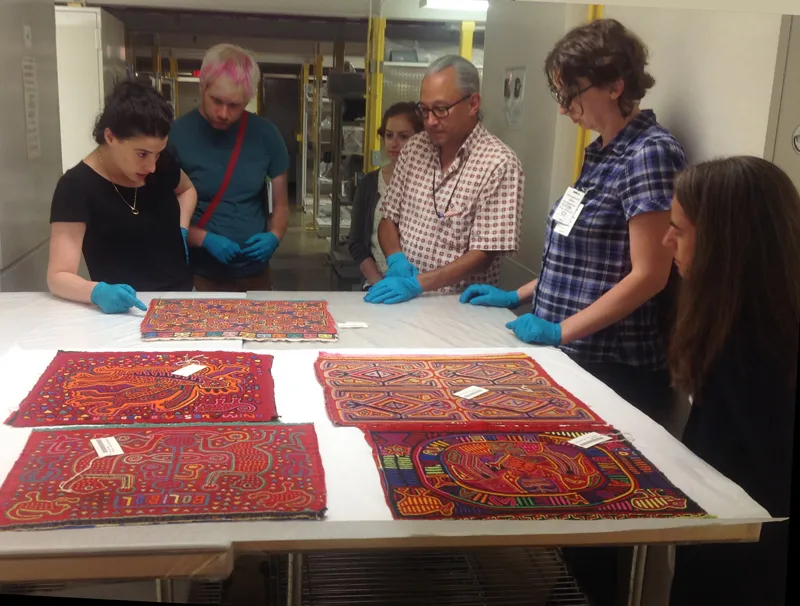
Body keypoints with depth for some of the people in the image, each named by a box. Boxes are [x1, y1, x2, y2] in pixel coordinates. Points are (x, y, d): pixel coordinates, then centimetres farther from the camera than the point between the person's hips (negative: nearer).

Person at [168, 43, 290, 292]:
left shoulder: (266, 135, -3)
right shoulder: (177, 134, -10)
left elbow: (281, 205, 5)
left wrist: (274, 237, -15)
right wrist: (205, 239, -21)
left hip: (254, 274, 3)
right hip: (199, 275, -3)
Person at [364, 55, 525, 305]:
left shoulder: (499, 164, -11)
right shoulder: (414, 148, 6)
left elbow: (484, 255, -14)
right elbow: (388, 218, 12)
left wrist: (417, 283, -21)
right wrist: (397, 260, -7)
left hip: (459, 304, -4)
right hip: (400, 297, 5)